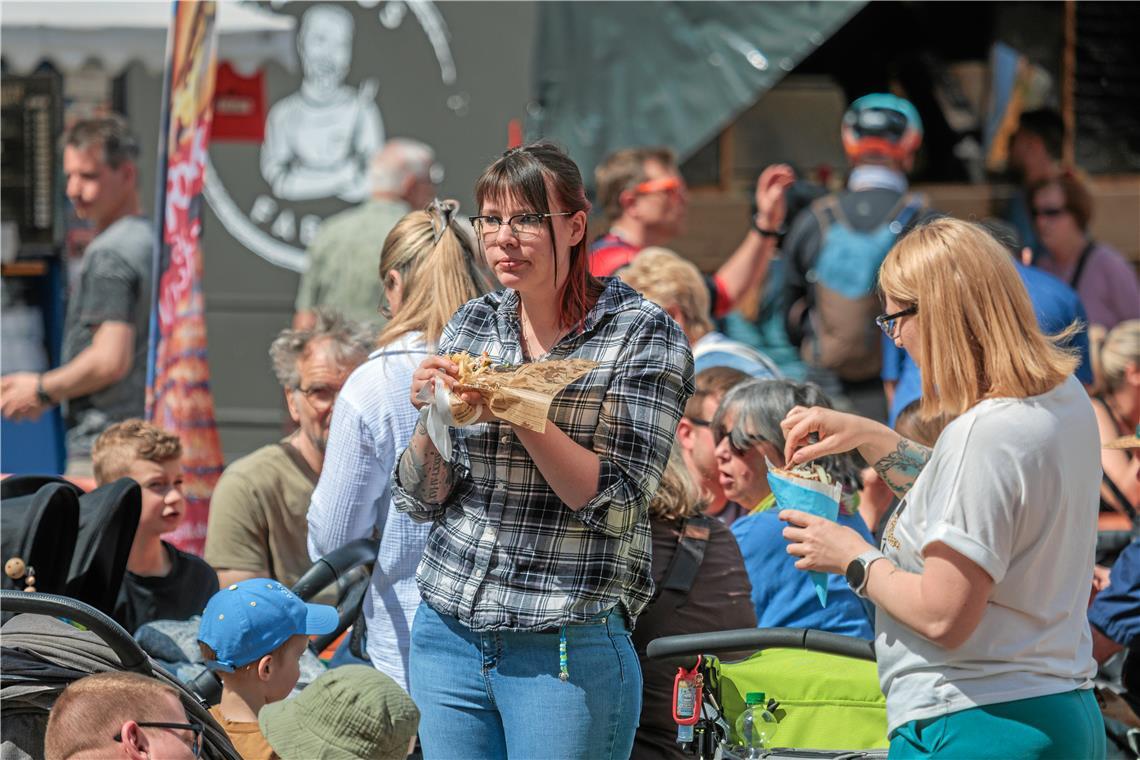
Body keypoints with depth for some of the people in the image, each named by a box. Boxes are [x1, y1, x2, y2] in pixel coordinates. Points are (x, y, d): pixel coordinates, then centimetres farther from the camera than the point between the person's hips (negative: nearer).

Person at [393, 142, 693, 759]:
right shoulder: (473, 325, 8)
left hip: (566, 648, -5)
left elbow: (616, 504, -14)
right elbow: (419, 499, 7)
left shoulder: (643, 334, -5)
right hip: (448, 632, 5)